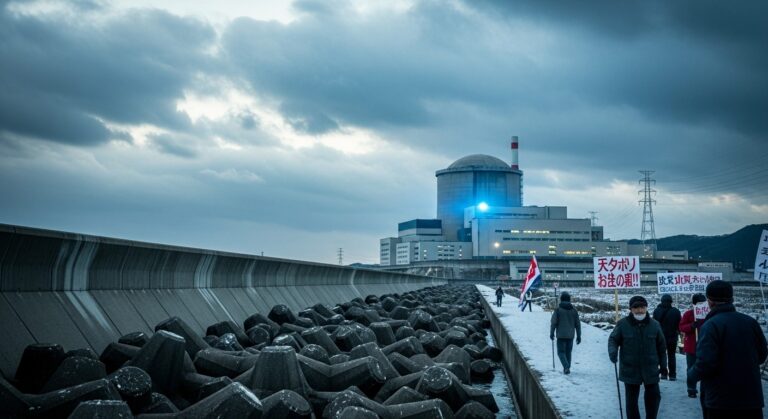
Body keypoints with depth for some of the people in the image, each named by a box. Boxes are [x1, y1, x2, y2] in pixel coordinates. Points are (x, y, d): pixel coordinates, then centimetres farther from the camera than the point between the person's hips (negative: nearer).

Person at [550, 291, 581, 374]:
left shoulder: (558, 309, -8)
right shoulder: (574, 310, 3)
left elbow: (553, 322, -9)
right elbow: (577, 324, 5)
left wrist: (551, 333, 2)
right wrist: (578, 336, 12)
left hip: (561, 335, -4)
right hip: (570, 335, 4)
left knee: (561, 352, 2)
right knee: (568, 352, 16)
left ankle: (566, 367, -18)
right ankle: (566, 368, 19)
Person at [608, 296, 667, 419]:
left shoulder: (654, 325, 1)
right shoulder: (623, 324, -6)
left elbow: (661, 346, 9)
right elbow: (613, 339, 1)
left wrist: (663, 364, 10)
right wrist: (613, 351, -20)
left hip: (650, 369, 2)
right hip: (630, 369, -2)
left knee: (653, 395, 7)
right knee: (631, 398, 7)